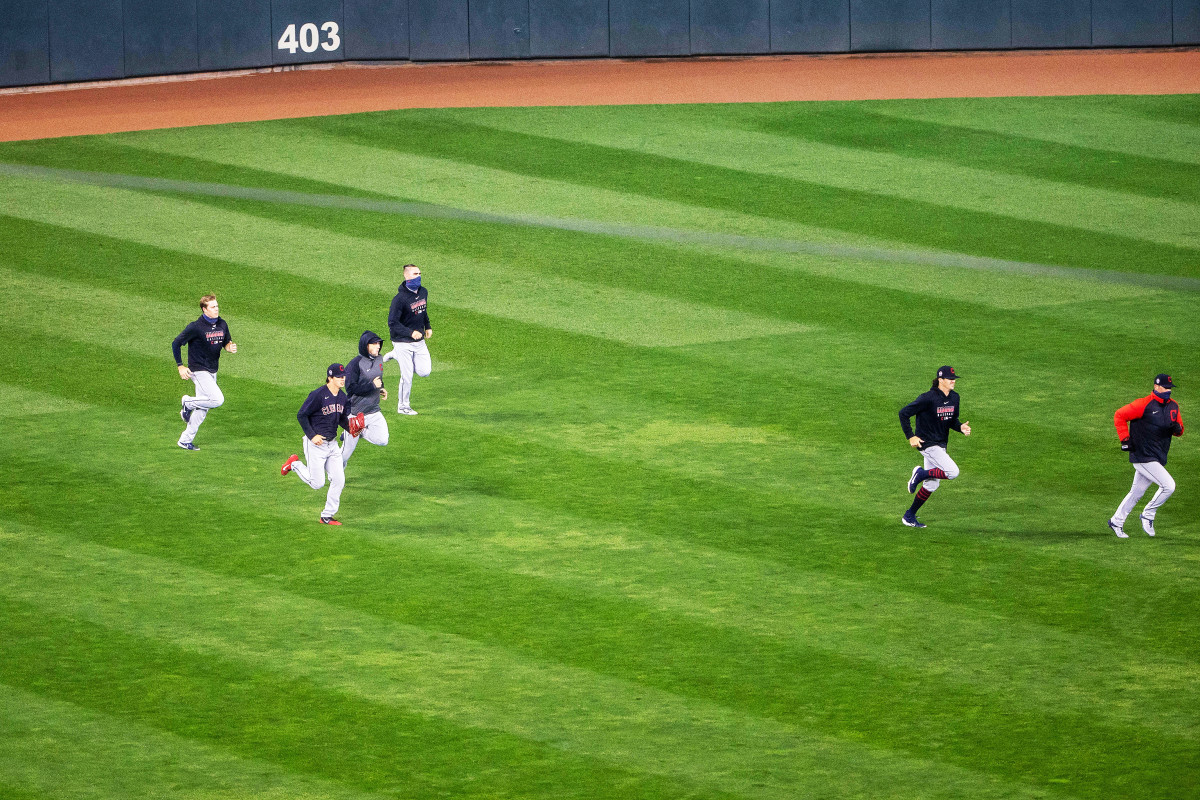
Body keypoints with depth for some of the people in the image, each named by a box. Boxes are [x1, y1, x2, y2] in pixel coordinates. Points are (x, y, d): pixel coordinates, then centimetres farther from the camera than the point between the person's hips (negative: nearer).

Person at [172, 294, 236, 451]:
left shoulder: (222, 325, 3)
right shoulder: (196, 327, -17)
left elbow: (226, 342, 18)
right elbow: (176, 344, -12)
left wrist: (230, 347, -7)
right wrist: (180, 366, -15)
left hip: (212, 371, 7)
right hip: (199, 371, -7)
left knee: (203, 409, 11)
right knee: (217, 399, -20)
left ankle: (186, 440, 22)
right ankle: (188, 402, 5)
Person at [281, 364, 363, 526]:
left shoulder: (343, 398, 5)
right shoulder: (318, 395, -18)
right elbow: (301, 415, -14)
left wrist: (350, 428, -2)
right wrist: (312, 435, -19)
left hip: (332, 444, 7)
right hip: (315, 444, -7)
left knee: (339, 480, 1)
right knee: (317, 483, -4)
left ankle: (327, 516, 13)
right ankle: (295, 464, 22)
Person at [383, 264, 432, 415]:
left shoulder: (423, 292, 3)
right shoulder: (400, 299, -21)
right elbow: (392, 323, -22)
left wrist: (427, 327, 13)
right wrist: (411, 333, -29)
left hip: (419, 340, 7)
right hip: (403, 343, -7)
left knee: (424, 372, 4)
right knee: (407, 376, -2)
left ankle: (395, 355, 25)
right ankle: (403, 406, 18)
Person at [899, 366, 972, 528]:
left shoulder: (954, 398, 4)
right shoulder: (929, 398, -19)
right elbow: (904, 413, -14)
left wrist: (961, 427, -5)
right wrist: (911, 437, -17)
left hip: (941, 444, 8)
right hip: (928, 444, -8)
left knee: (932, 485, 12)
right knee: (953, 472, -21)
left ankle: (909, 516, 23)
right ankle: (921, 474, 0)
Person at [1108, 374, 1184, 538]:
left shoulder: (1173, 406, 10)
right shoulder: (1144, 404, -13)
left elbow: (1179, 429, 18)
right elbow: (1119, 415, -8)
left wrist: (1177, 428, -7)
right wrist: (1125, 439, -13)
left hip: (1158, 459, 8)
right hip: (1143, 456, -8)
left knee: (1137, 492, 13)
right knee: (1168, 485, -14)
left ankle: (1116, 522, 25)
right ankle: (1148, 515, 3)